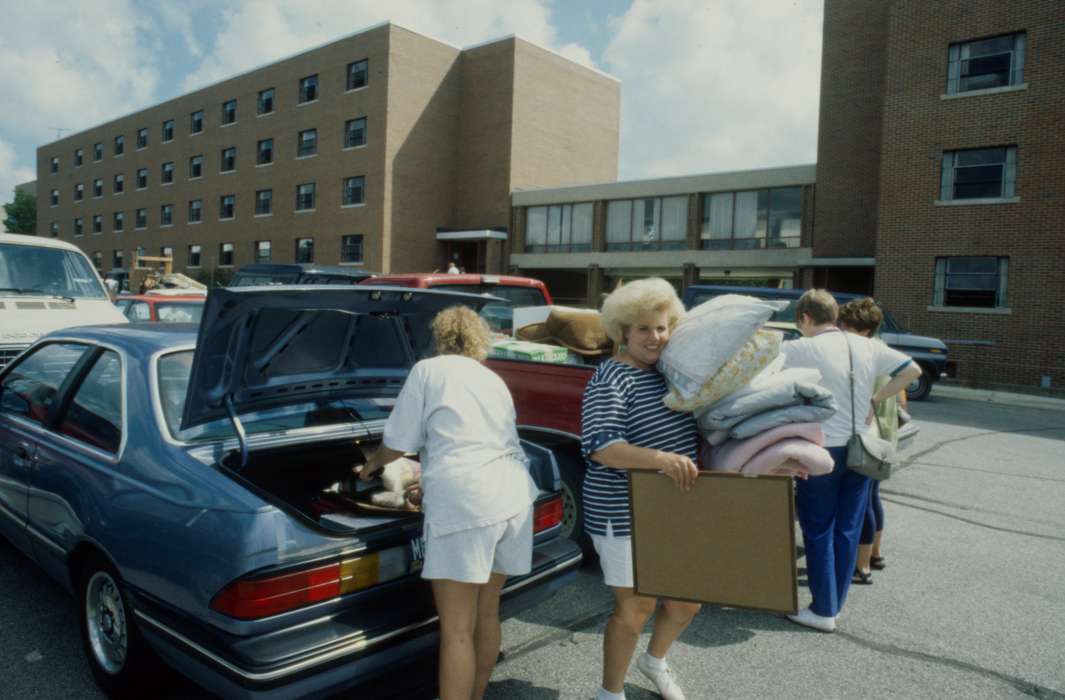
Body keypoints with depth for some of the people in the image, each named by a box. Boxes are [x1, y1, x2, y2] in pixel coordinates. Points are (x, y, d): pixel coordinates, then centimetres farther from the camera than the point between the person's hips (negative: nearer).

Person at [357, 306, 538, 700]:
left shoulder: (427, 370, 7)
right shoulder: (494, 380, 25)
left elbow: (399, 443, 6)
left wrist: (373, 463, 29)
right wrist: (432, 483, 44)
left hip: (465, 502, -7)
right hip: (515, 497, 7)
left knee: (456, 629, 0)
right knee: (486, 613, 20)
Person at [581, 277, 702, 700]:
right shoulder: (612, 378, -17)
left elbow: (695, 426, 22)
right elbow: (599, 446, -29)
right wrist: (660, 459, -40)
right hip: (626, 517, -7)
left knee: (686, 602, 18)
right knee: (635, 609, 4)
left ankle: (655, 662, 46)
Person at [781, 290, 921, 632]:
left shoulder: (802, 349, -14)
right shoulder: (868, 347, 2)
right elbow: (913, 370, 7)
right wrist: (876, 400, 8)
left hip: (823, 450, -5)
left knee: (818, 531, 6)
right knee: (847, 530, 14)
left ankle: (823, 611, 13)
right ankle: (834, 604, 26)